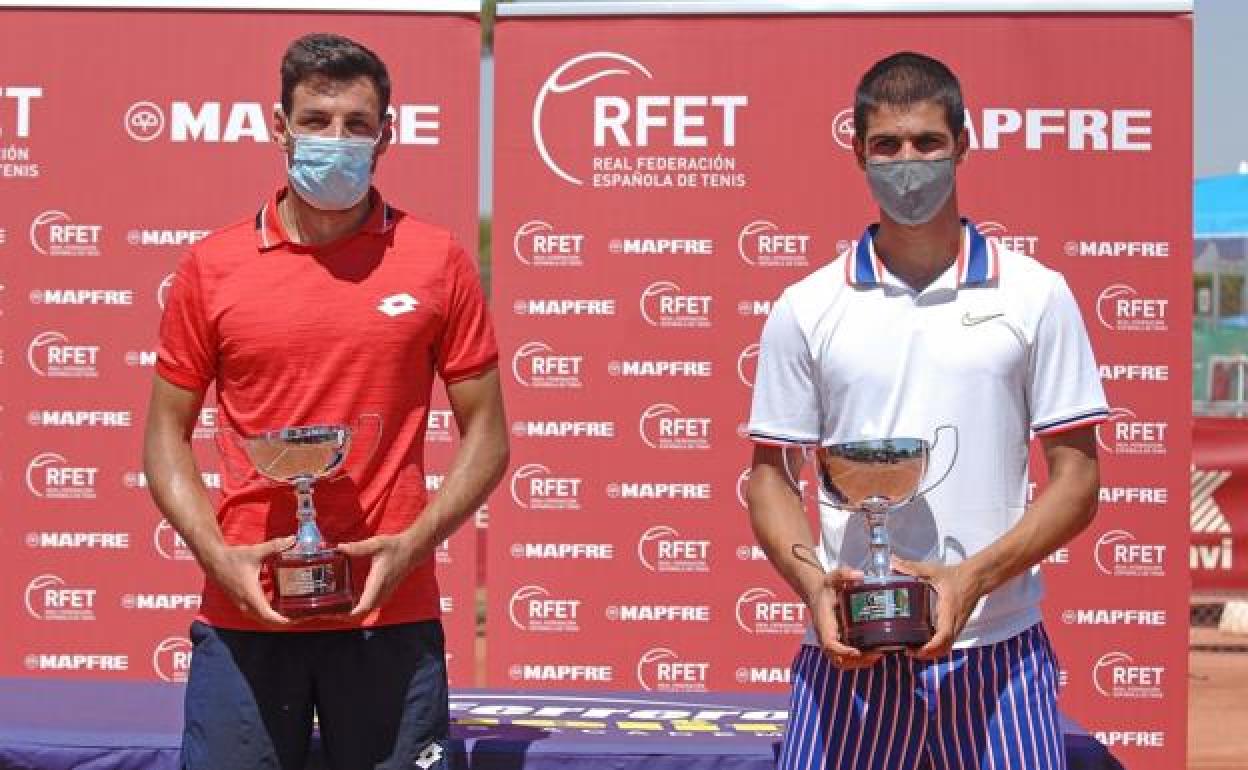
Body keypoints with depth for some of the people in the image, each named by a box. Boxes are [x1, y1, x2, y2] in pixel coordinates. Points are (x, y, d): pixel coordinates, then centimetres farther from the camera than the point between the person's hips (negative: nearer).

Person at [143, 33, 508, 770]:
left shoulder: (438, 261, 3)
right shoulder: (212, 266, 5)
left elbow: (486, 436, 5)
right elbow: (168, 435, 9)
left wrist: (412, 544, -9)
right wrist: (218, 555, -6)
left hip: (391, 614, 0)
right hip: (244, 616, 1)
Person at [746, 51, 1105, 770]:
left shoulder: (1035, 295, 2)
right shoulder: (807, 307, 5)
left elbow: (1077, 480, 2)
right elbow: (772, 476, 8)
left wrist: (972, 579, -13)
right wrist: (815, 584, -10)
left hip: (996, 649, -1)